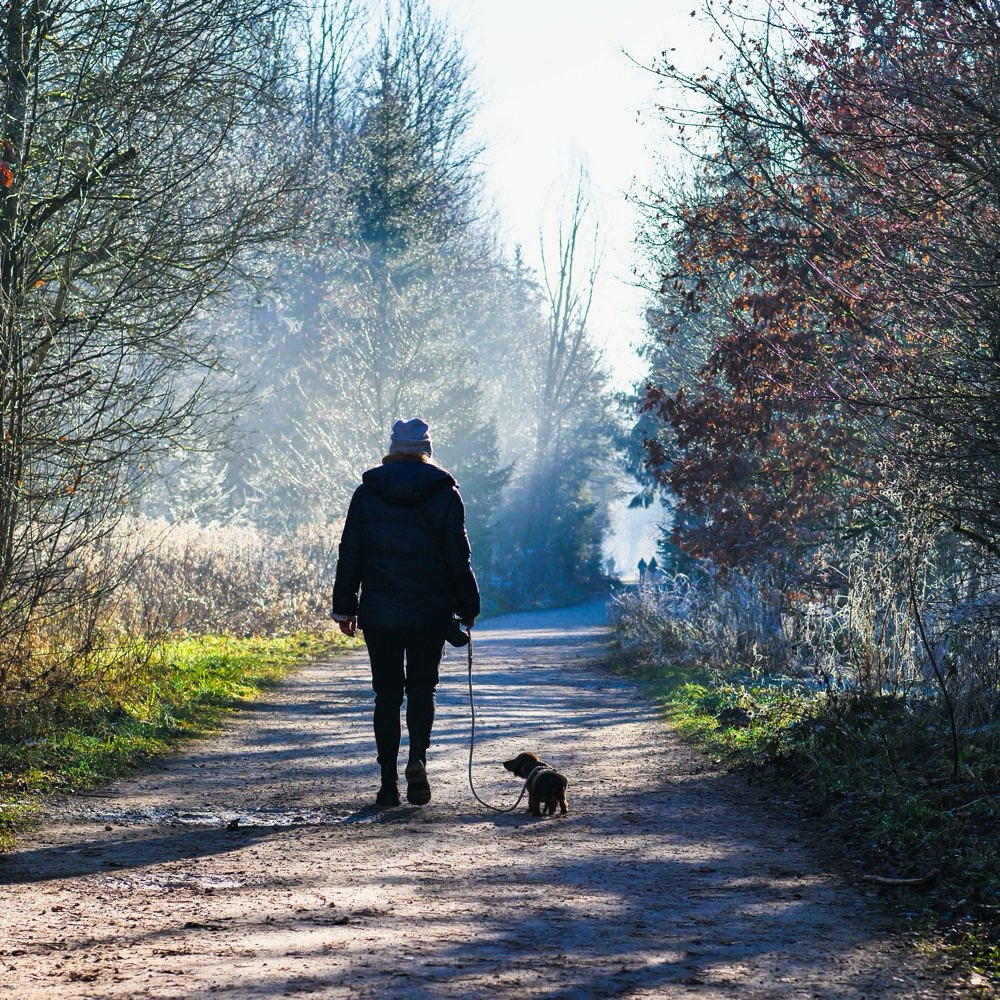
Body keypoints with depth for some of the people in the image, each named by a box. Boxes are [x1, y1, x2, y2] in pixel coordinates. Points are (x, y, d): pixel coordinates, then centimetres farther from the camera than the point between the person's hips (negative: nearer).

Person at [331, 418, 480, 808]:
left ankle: (388, 783, 3)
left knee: (387, 692, 6)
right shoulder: (445, 494, 0)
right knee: (422, 687, 10)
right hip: (430, 611, -1)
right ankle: (417, 757, -15)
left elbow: (350, 554, 3)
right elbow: (458, 557, -1)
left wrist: (345, 607, 8)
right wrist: (467, 608, 8)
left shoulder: (367, 493, 3)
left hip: (379, 611, 1)